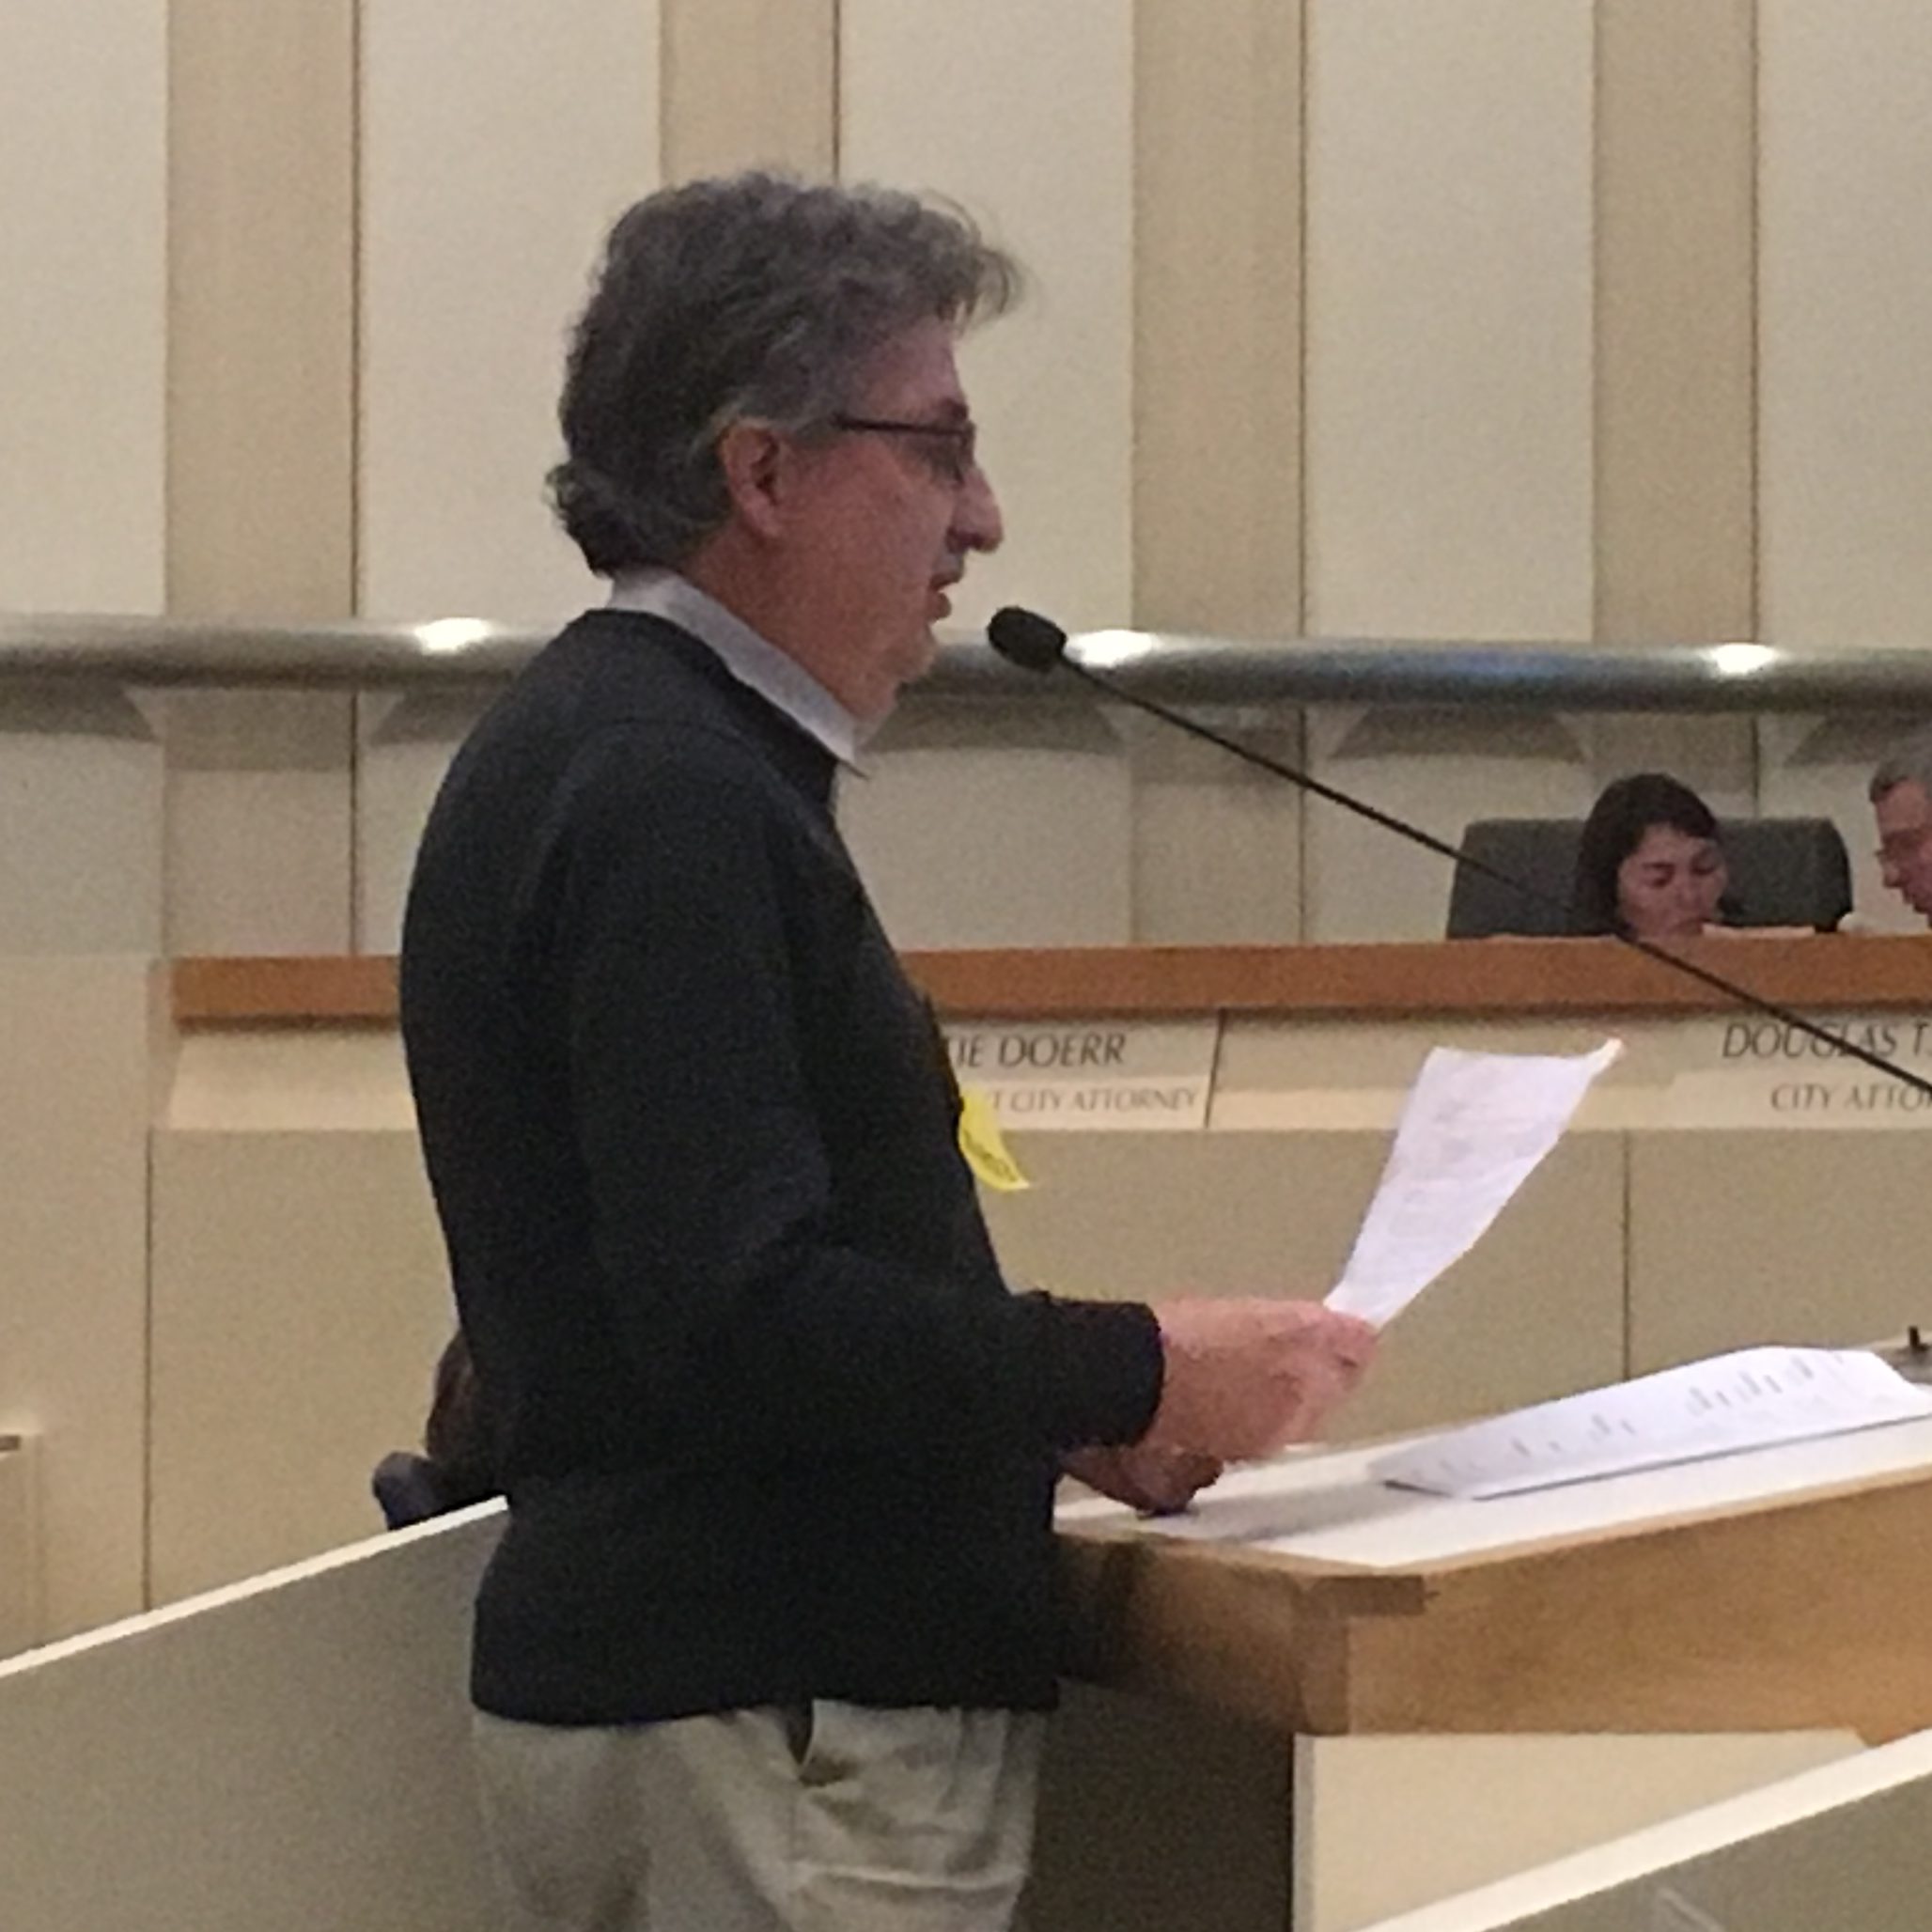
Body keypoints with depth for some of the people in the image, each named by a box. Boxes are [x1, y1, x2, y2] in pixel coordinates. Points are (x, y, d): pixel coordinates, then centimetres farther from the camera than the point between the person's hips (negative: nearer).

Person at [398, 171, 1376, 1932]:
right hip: (763, 1735, -10)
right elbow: (740, 1316, -24)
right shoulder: (667, 792, -18)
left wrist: (1060, 1404, 11)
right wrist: (1138, 1372, -14)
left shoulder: (616, 749, 14)